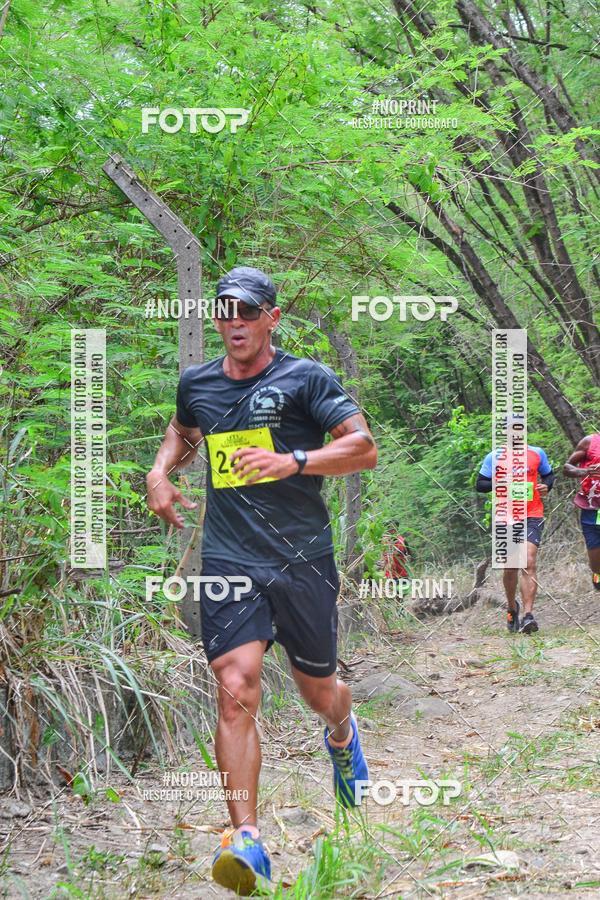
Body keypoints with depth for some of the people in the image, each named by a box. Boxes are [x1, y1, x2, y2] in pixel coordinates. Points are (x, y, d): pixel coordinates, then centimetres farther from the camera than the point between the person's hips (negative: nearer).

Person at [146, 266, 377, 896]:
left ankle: (342, 732, 52)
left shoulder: (305, 378, -2)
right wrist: (160, 471, 14)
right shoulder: (195, 383, 11)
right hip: (228, 562, 2)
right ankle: (246, 841, -17)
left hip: (303, 560, -1)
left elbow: (364, 448, -10)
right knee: (236, 689, -16)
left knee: (318, 692, 13)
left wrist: (293, 460, -23)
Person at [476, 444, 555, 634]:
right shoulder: (495, 457, 2)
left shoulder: (537, 453, 5)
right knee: (510, 567, 10)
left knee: (529, 563, -16)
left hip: (532, 516, -1)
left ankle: (527, 615, -21)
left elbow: (548, 475, 20)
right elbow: (480, 484, 4)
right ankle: (512, 607, 35)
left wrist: (546, 486, -4)